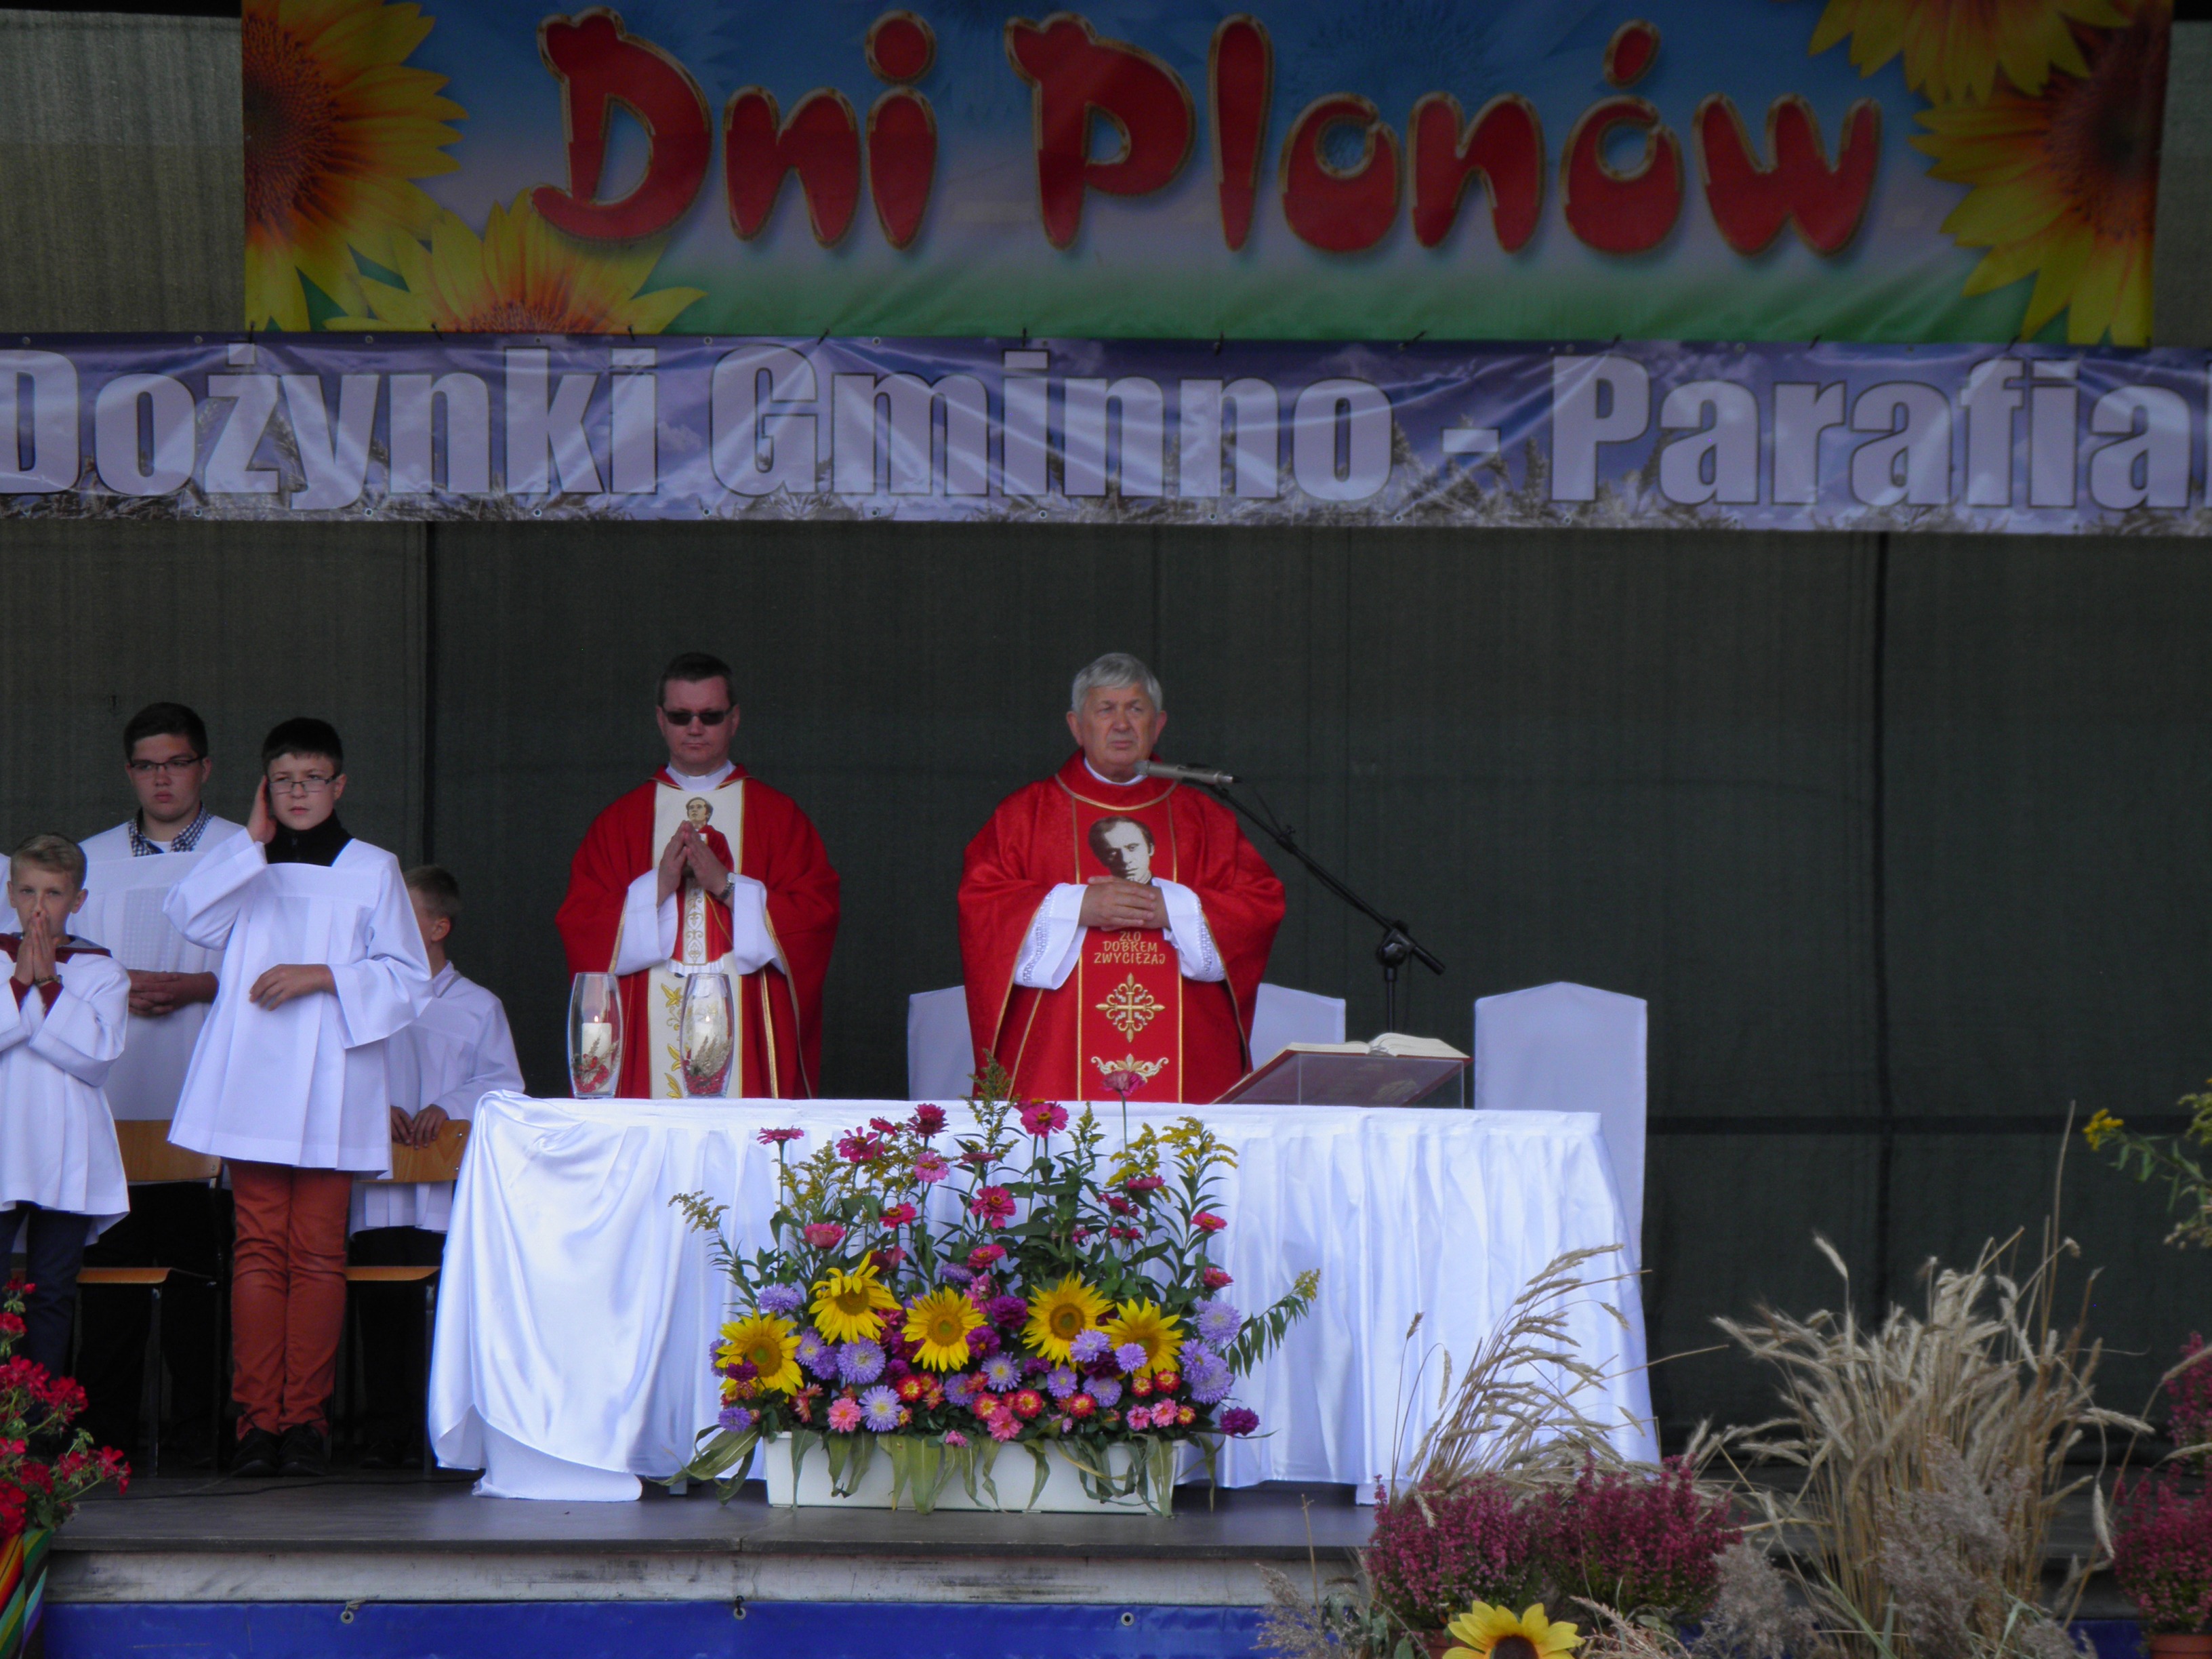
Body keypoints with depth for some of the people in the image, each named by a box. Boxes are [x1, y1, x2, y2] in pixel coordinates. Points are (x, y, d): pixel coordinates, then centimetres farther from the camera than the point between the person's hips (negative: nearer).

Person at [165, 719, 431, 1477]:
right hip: (253, 1086, 1)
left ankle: (305, 1416, 1)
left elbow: (407, 979, 3)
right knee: (259, 1247, -2)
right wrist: (254, 839, -5)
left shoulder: (372, 870, 8)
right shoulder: (244, 866, 14)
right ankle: (258, 1416, -2)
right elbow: (190, 917, -5)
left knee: (317, 1252, -3)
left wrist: (323, 975, -10)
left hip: (331, 1090, -1)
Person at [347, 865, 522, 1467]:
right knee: (382, 1310, -4)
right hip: (379, 1192, 1)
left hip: (449, 1196, -1)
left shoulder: (478, 1007, 12)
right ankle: (383, 1432, 0)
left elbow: (503, 1085, 3)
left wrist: (447, 1107, -14)